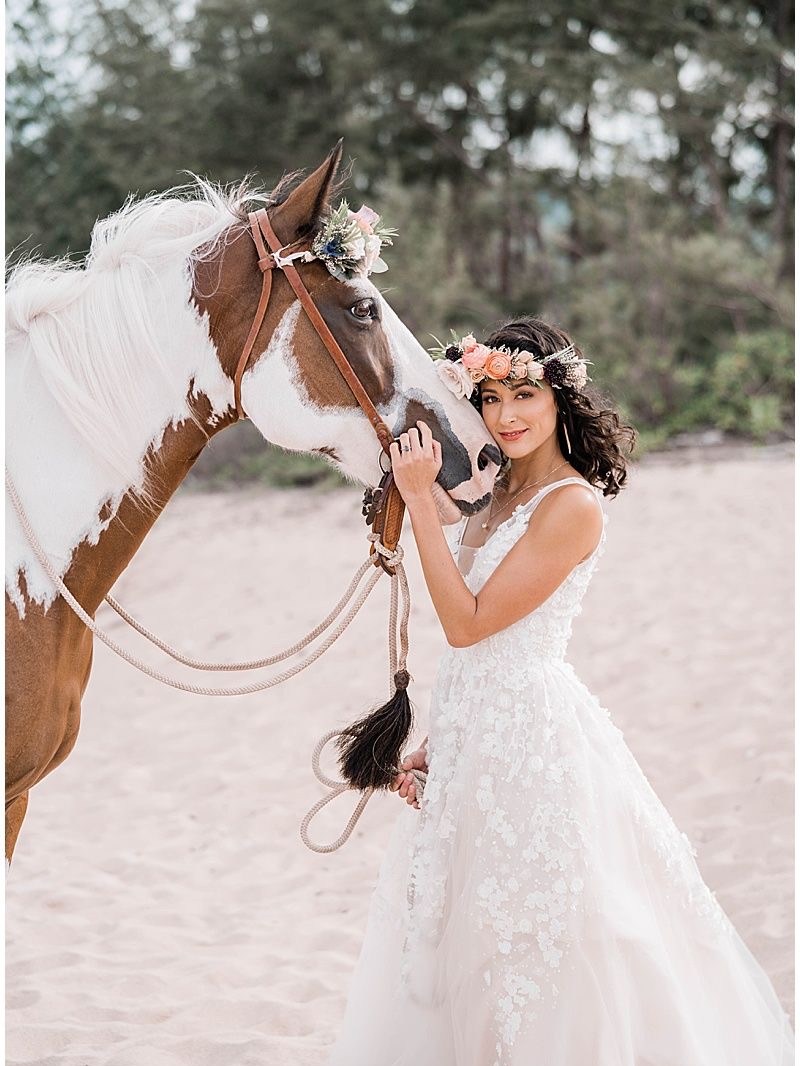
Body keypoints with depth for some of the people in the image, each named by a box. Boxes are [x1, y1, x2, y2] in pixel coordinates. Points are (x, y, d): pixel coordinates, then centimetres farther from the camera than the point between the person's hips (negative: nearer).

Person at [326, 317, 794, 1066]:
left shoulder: (572, 505, -16)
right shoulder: (502, 496, 10)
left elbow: (467, 623, -19)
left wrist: (419, 498, -19)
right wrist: (434, 744, 9)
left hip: (531, 734, -9)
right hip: (474, 735, 9)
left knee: (531, 938, 1)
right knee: (467, 939, 16)